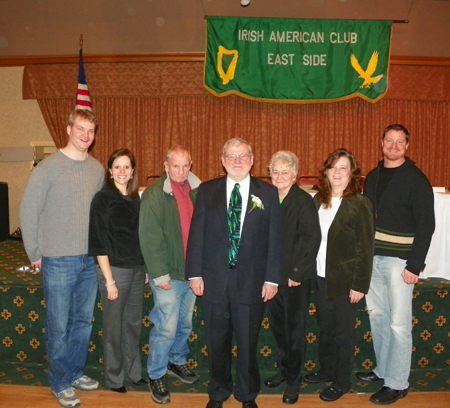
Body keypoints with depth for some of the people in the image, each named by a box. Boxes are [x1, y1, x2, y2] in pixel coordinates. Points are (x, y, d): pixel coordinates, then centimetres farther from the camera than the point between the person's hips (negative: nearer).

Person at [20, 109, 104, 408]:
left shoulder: (97, 169, 5)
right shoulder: (49, 167, -10)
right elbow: (28, 211, -6)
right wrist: (35, 254, -4)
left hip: (89, 260, 5)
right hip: (58, 260, -5)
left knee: (84, 321, 16)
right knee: (59, 326, 7)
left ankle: (75, 372, 36)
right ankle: (60, 383, 26)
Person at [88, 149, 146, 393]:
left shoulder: (136, 198, 6)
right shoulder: (103, 198, -10)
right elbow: (99, 242, -13)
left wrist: (146, 268, 8)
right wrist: (109, 280, -14)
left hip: (137, 269, 6)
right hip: (114, 269, -5)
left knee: (134, 323, 16)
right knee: (114, 327, 9)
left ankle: (133, 371, 34)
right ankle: (113, 378, 28)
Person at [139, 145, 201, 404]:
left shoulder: (197, 191, 4)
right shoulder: (155, 193, -11)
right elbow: (150, 237, -14)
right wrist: (160, 274, -15)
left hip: (192, 271, 5)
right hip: (169, 274, -5)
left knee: (185, 323, 18)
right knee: (166, 328, 1)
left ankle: (177, 361, 41)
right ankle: (157, 376, 22)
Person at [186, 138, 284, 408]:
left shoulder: (268, 193, 1)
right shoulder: (207, 191, 4)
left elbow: (275, 239, 0)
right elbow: (197, 234, 2)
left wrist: (272, 278, -4)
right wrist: (195, 273, -3)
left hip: (252, 281, -1)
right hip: (214, 280, 1)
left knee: (248, 342, 11)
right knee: (217, 342, 14)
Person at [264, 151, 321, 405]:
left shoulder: (304, 200, -10)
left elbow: (312, 238, -14)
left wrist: (296, 273, -15)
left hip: (296, 278, -5)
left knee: (295, 331, 7)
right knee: (278, 326, 17)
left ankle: (294, 381, 25)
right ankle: (283, 370, 38)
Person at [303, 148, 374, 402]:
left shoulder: (360, 204, -12)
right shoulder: (318, 200, 4)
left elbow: (366, 248, -12)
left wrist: (360, 285, -13)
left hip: (345, 281, -5)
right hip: (321, 277, 5)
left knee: (343, 334, 10)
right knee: (325, 328, 19)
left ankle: (342, 383, 27)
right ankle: (326, 370, 39)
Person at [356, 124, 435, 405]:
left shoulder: (415, 179, -7)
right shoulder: (373, 177, 11)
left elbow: (426, 225, -11)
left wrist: (414, 266, -15)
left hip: (399, 260, -6)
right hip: (372, 256, 6)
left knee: (399, 323, 0)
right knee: (377, 315, 14)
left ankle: (397, 384, 13)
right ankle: (383, 369, 30)